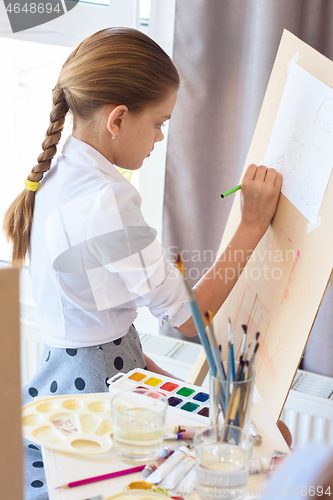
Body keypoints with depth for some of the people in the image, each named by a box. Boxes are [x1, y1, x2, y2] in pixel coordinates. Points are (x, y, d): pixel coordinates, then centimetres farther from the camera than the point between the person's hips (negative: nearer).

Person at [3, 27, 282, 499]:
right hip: (92, 389, -10)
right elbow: (191, 317, -18)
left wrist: (144, 366, 13)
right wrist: (253, 222, -12)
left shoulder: (55, 178, 5)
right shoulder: (106, 200, -24)